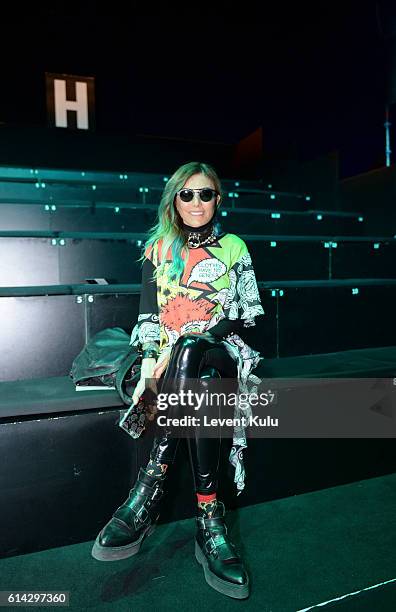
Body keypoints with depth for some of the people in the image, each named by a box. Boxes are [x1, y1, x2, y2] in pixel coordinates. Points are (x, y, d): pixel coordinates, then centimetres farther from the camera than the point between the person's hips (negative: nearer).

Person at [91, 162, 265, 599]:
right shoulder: (159, 248, 13)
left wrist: (183, 346, -11)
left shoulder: (233, 247, 11)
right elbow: (148, 313, 4)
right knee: (199, 382, -36)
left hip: (221, 350, 0)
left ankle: (150, 489, -34)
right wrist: (150, 362, -15)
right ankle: (208, 514, -31)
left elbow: (248, 315, 2)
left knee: (191, 354, -37)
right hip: (170, 355, 1)